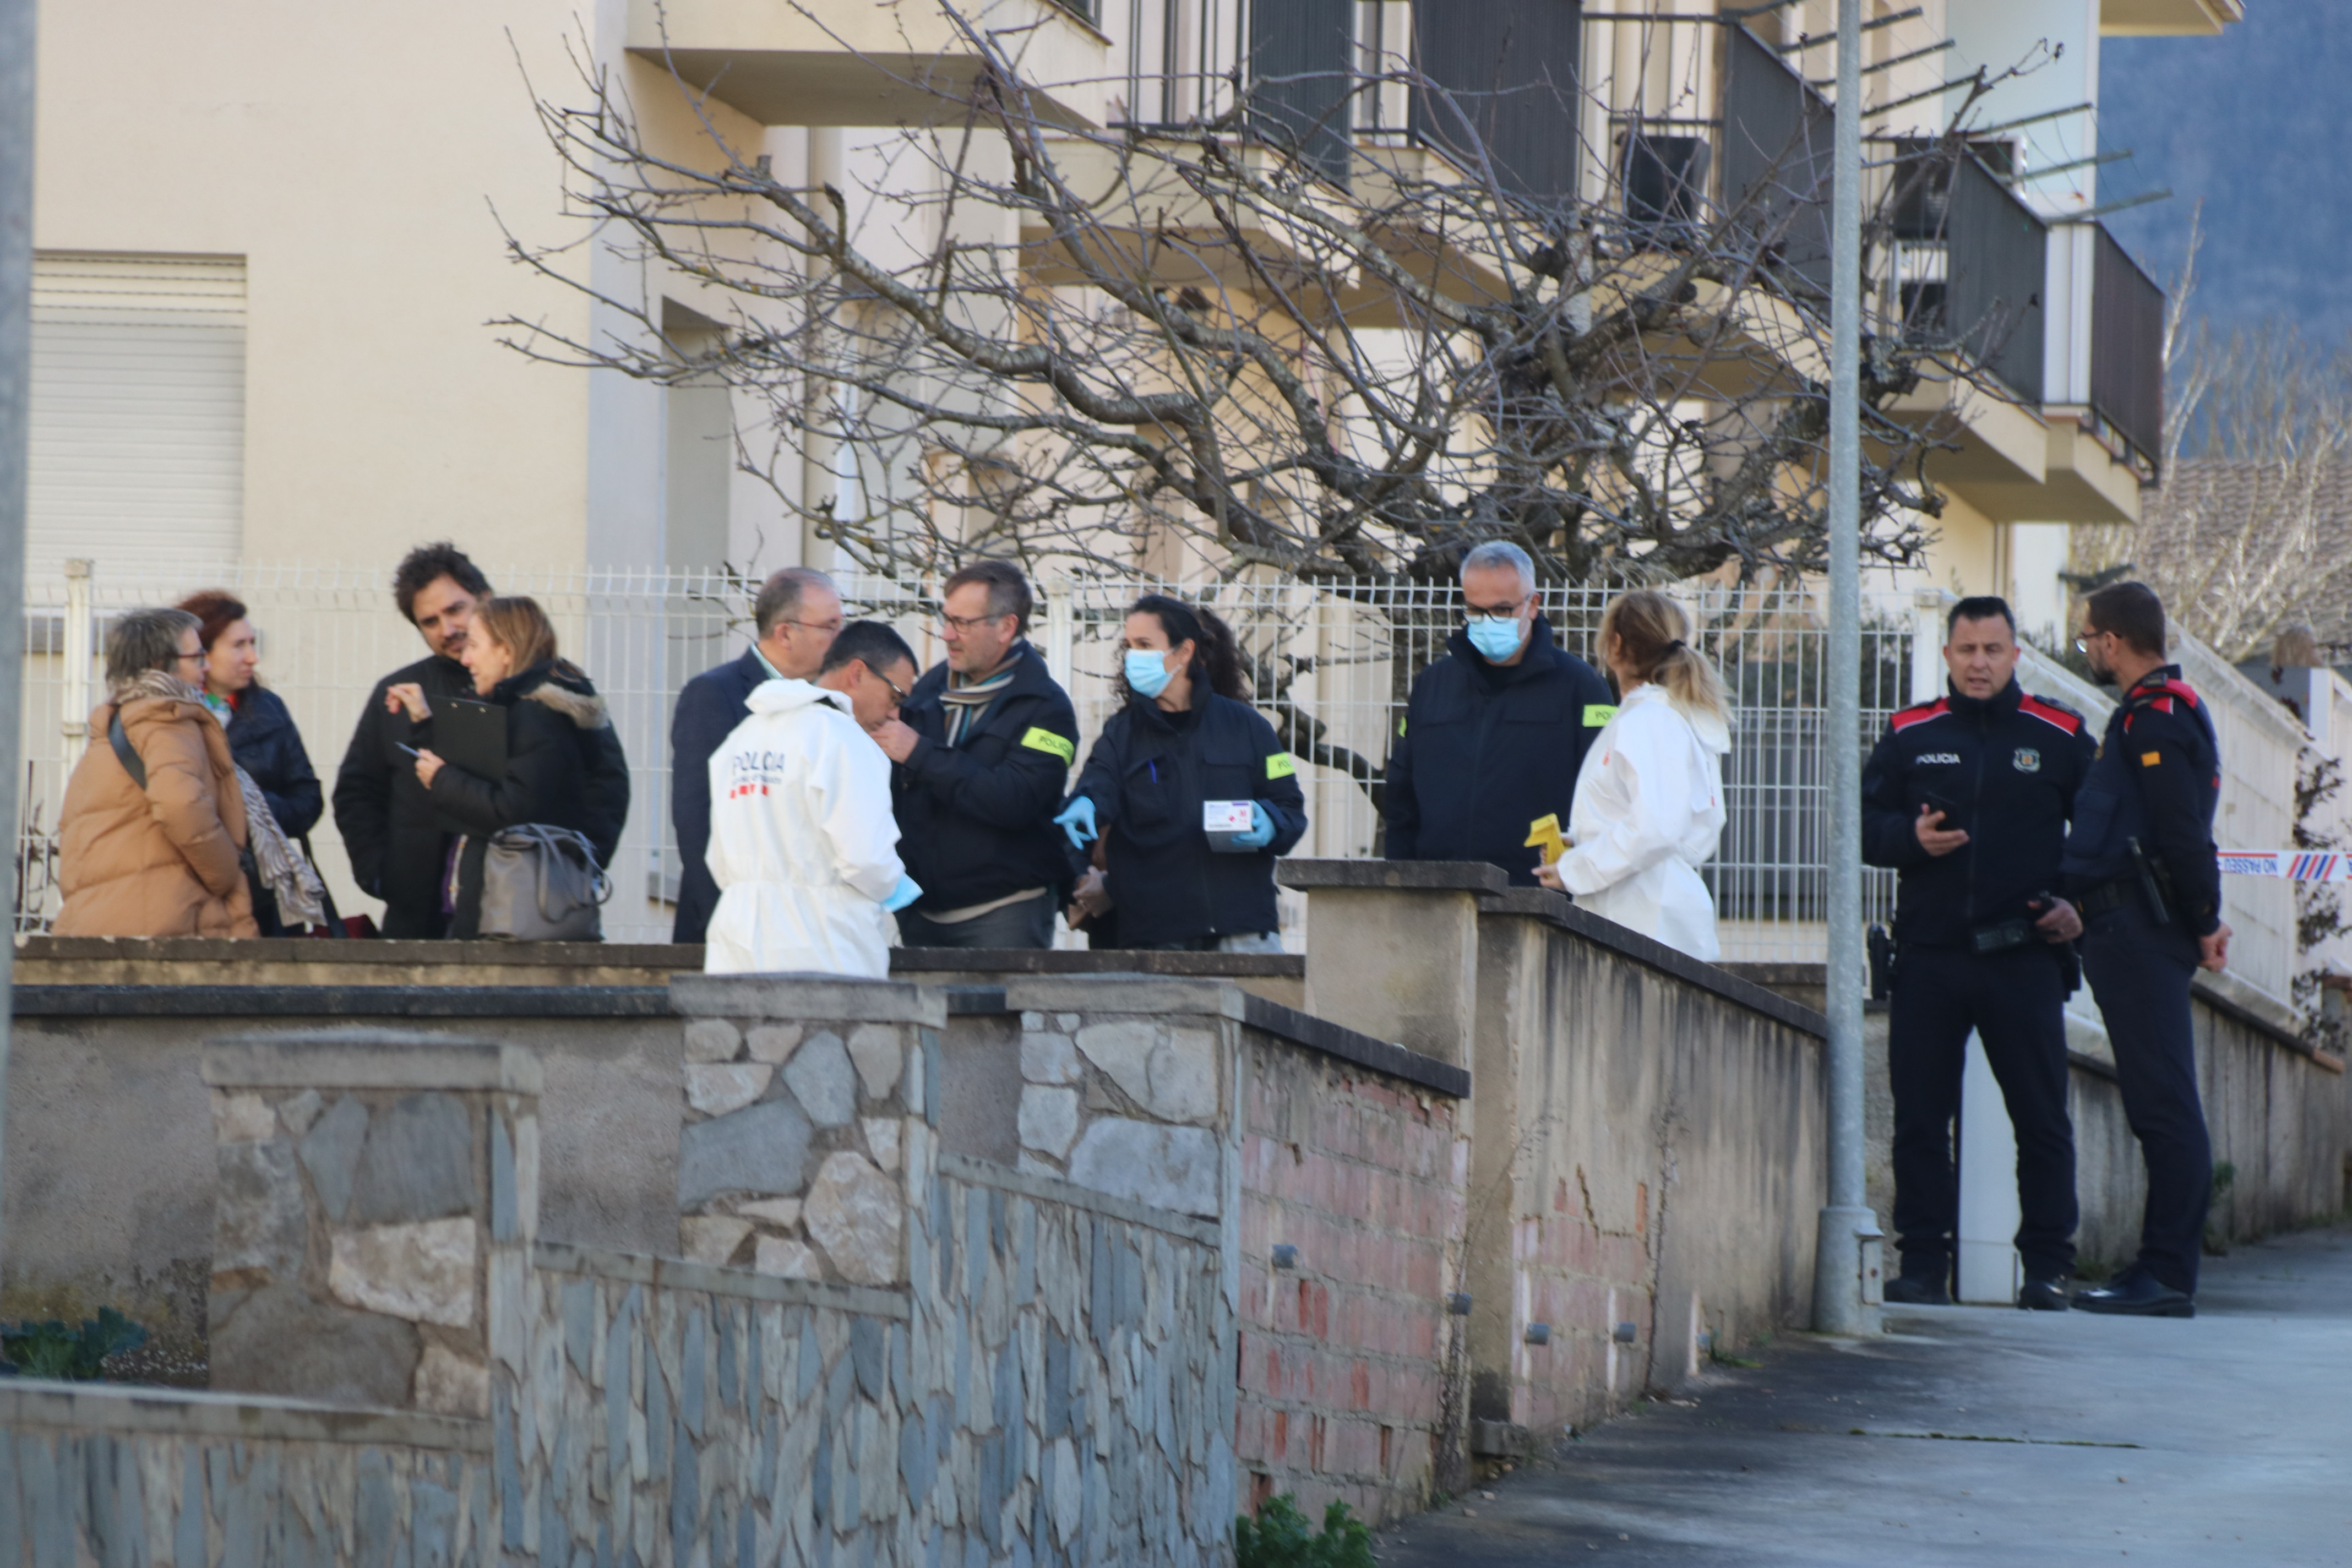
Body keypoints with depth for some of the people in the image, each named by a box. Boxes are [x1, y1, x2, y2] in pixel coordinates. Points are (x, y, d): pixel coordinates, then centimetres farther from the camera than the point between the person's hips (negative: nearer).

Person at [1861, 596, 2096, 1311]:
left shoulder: (2060, 737, 5)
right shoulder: (1909, 736, 9)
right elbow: (1862, 823, 11)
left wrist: (2080, 906, -4)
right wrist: (1910, 837, -10)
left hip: (2024, 957, -2)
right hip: (1929, 957, 2)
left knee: (2042, 1118, -1)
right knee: (1920, 1117, 2)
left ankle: (2047, 1268, 4)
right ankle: (1922, 1261, 7)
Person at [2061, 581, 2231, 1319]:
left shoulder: (2152, 717, -12)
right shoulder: (2163, 709, 21)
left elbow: (2181, 833, -19)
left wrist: (2204, 922, -13)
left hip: (2137, 928, -11)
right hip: (2135, 931, 11)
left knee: (2163, 1103, -10)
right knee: (2161, 1104, 10)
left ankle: (2168, 1274, -12)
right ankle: (2164, 1269, 12)